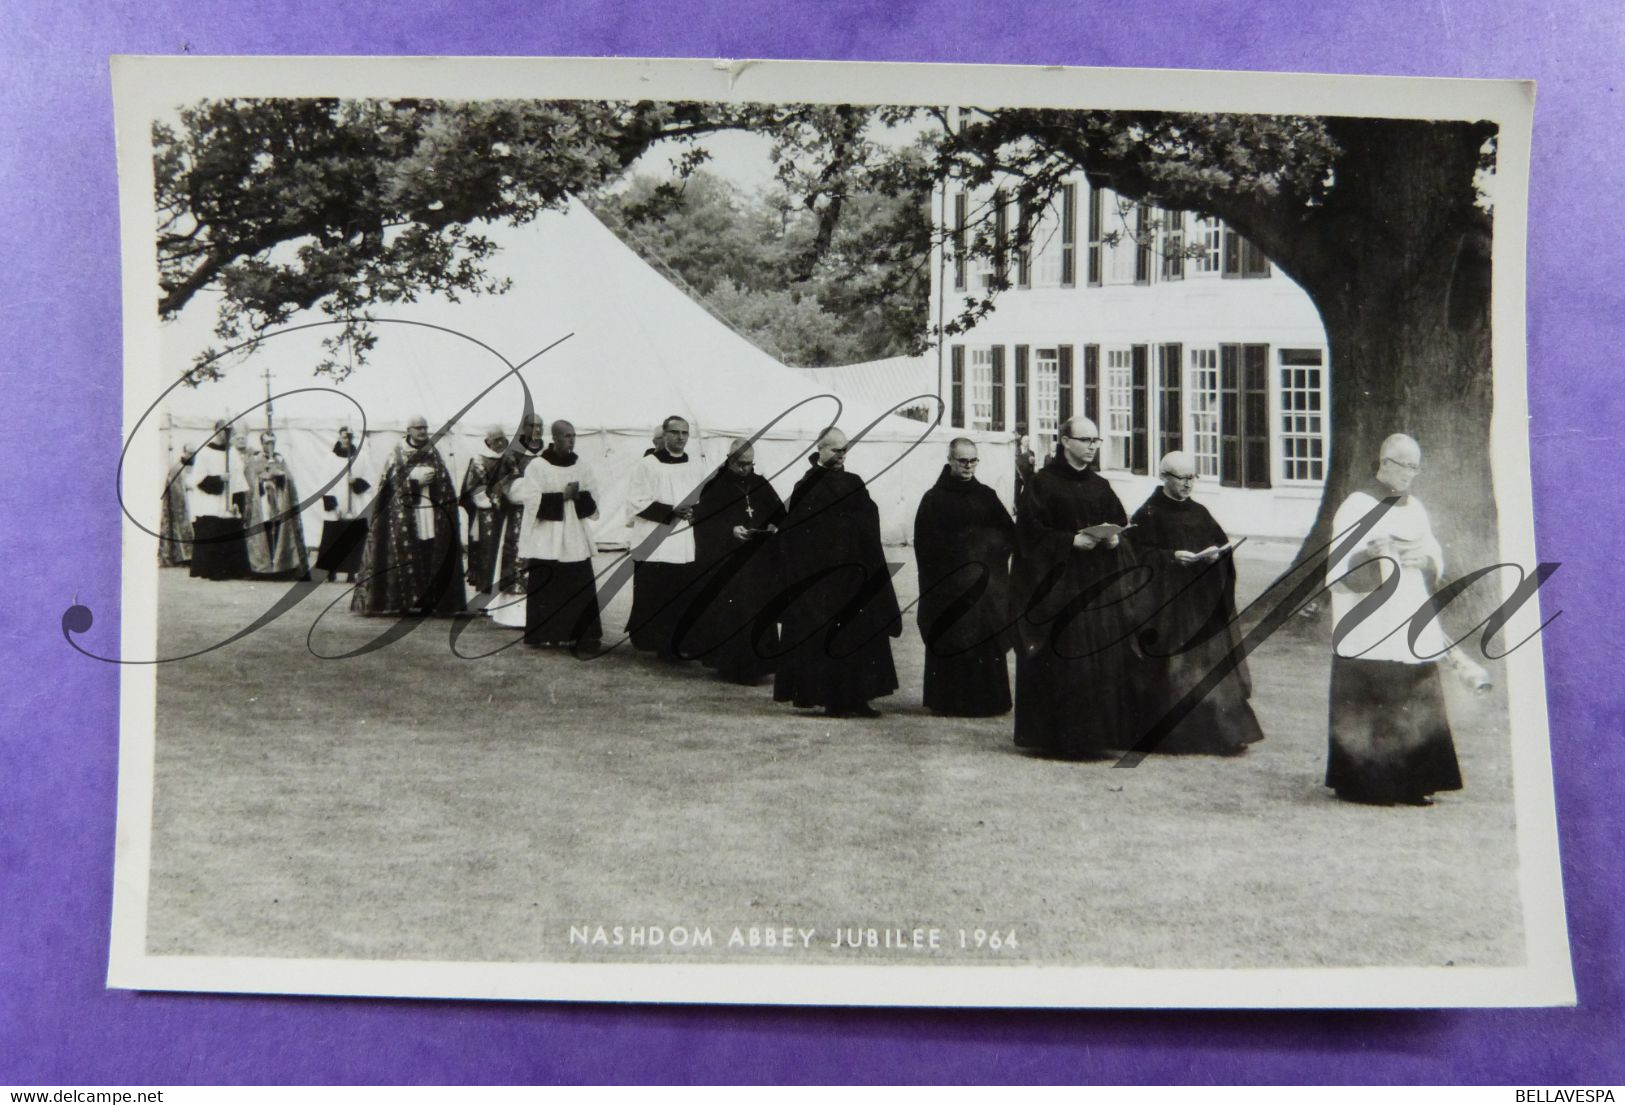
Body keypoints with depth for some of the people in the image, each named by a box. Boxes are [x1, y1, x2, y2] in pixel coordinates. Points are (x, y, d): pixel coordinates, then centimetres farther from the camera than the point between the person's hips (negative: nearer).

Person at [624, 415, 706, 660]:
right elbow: (637, 502, -7)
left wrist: (694, 512, -6)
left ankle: (673, 644, 7)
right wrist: (671, 511, -15)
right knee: (653, 598, -6)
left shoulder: (694, 469, 14)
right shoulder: (647, 465, -2)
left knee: (682, 599, 1)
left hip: (686, 549, 5)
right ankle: (648, 640, 3)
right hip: (654, 546, -5)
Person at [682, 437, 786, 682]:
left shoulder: (761, 486, 10)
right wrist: (730, 531, -20)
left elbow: (780, 515, 14)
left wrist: (775, 527, -7)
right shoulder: (715, 487, -1)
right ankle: (728, 665, 2)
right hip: (724, 565, -3)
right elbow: (704, 522, -7)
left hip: (758, 564, 3)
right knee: (726, 615, -7)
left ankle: (752, 666, 5)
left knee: (757, 615, -1)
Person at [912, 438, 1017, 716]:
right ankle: (950, 702, 4)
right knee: (951, 646, -3)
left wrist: (989, 549, -8)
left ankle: (987, 700, 10)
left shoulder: (987, 496, 11)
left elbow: (1010, 534, 7)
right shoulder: (934, 500, 1)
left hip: (985, 585, 3)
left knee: (987, 640, 1)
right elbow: (924, 545, -4)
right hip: (948, 586, -3)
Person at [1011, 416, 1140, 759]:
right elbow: (1030, 531, -9)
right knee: (1063, 662, -7)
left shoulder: (1100, 486, 14)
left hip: (1099, 585, 6)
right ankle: (1063, 738, -1)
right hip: (1058, 584, -6)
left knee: (1105, 659, 3)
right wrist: (1071, 541, -18)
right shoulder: (1042, 483, -4)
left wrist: (1114, 538, -4)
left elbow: (1121, 524, 17)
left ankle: (1099, 732, 11)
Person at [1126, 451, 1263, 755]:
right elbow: (1140, 553, -10)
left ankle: (1221, 732, 3)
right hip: (1166, 604, -5)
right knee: (1171, 670, -5)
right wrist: (1173, 556, -22)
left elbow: (1222, 542, 14)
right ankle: (1169, 736, 1)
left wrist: (1216, 553, -8)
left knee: (1210, 666, 1)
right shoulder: (1147, 515, -3)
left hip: (1202, 603, 5)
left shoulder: (1199, 513, 14)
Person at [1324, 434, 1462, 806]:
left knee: (1416, 708, 5)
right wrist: (1374, 554, -31)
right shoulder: (1356, 507, -6)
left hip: (1412, 629, 6)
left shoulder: (1416, 509, 14)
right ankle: (1357, 782, 3)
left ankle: (1412, 782, 11)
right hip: (1368, 633, -6)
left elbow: (1436, 558, 17)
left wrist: (1426, 559, -6)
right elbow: (1339, 569, -13)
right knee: (1366, 707, -6)